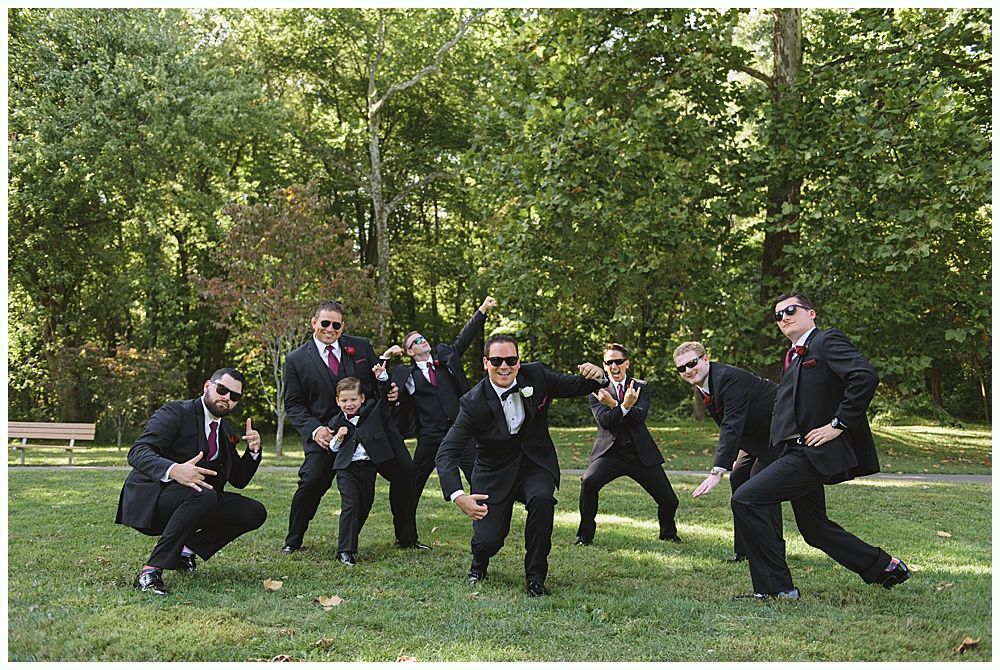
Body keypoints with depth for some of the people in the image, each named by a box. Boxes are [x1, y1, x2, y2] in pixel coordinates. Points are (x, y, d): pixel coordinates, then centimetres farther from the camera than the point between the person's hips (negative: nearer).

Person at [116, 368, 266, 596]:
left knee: (255, 512, -7)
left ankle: (185, 549, 4)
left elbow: (239, 480, 16)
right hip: (150, 500, -7)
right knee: (204, 495, -37)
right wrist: (173, 470, -44)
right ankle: (150, 571, -31)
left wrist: (253, 451, -4)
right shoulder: (175, 413, -10)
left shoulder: (227, 432, 13)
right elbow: (138, 452, -24)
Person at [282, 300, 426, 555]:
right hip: (326, 433, -2)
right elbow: (293, 404, 2)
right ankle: (293, 541, 7)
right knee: (311, 483, -17)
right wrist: (313, 429, -14)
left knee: (405, 472, -3)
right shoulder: (297, 360, 1)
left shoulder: (361, 347, 7)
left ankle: (407, 539, 13)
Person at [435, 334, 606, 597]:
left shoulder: (536, 375, -11)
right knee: (488, 541, -14)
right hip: (495, 474, -1)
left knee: (542, 498, -31)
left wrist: (596, 377, -24)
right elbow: (447, 453, -25)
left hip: (536, 466, 2)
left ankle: (536, 577, -11)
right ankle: (479, 562, 28)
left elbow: (575, 386, 2)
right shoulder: (473, 403, -20)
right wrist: (458, 496, -42)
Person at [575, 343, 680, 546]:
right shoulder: (597, 392, 4)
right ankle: (586, 534, -10)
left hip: (641, 453, 2)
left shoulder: (640, 387, 7)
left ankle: (668, 533, 35)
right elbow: (604, 421, -12)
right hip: (609, 451, -2)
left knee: (669, 500, 1)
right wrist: (625, 406, -28)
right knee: (588, 482, -29)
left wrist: (614, 404, -25)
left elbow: (640, 416, -11)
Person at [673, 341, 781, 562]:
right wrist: (732, 457, 2)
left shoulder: (730, 378, -31)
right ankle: (745, 549, 15)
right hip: (755, 433, 10)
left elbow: (732, 426, -38)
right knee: (738, 477, 7)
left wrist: (717, 472, -43)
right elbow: (726, 425, 11)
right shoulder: (701, 389, 0)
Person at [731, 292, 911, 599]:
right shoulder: (793, 355, 20)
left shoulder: (828, 340, -7)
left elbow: (865, 376, -21)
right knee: (814, 528, 16)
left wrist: (839, 424, -20)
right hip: (798, 452, 10)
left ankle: (774, 586, -8)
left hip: (813, 451, -10)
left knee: (745, 499, -16)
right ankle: (884, 566, 30)